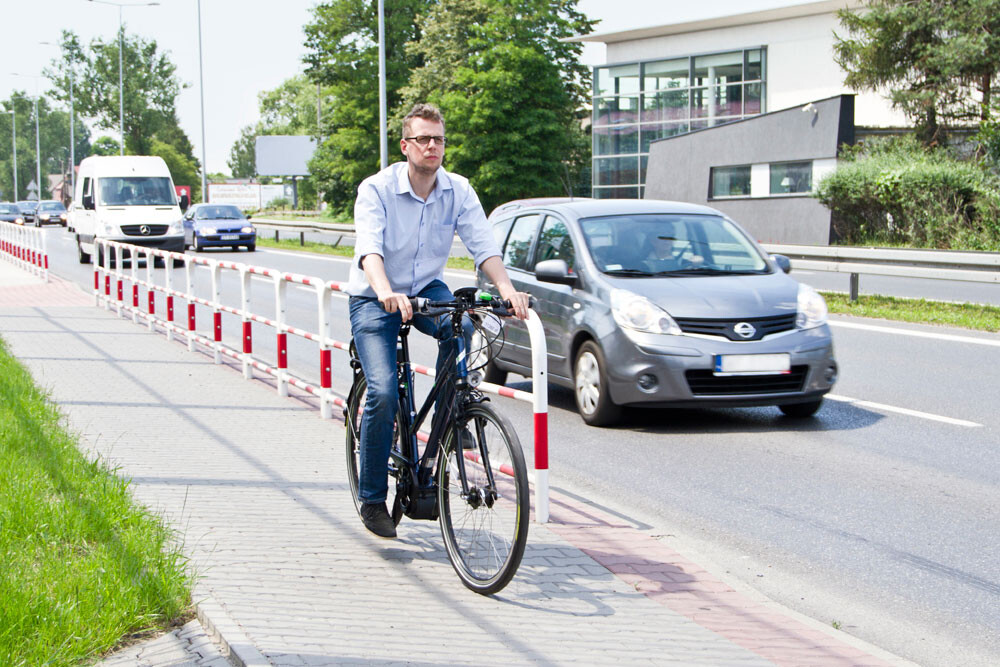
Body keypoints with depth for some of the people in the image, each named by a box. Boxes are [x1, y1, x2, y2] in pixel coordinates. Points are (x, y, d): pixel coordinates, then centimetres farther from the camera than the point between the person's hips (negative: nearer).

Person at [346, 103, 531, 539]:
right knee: (384, 391, -19)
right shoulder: (376, 189, -19)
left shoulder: (458, 191, -8)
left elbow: (483, 246, -17)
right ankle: (372, 499, -5)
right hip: (374, 299, -3)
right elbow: (369, 248, -34)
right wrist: (385, 292, -54)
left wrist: (507, 290, -36)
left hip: (426, 289, 3)